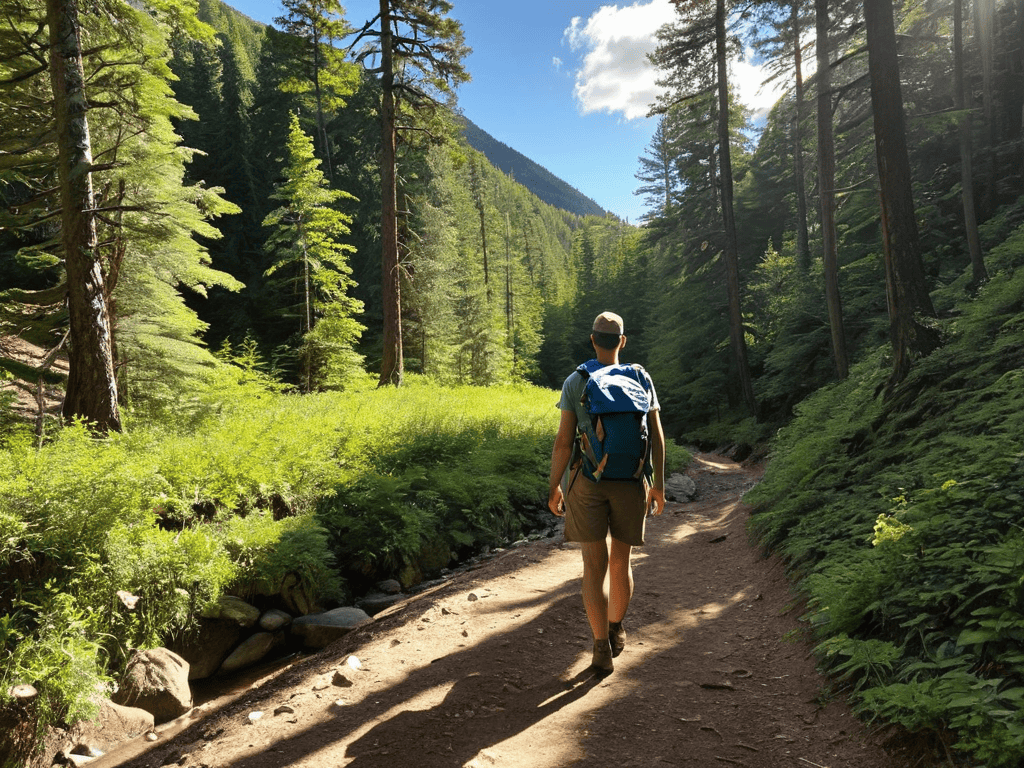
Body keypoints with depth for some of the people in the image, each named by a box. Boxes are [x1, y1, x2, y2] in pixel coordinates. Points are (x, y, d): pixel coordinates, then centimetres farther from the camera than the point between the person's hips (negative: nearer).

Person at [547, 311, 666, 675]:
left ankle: (602, 648, 1)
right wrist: (659, 484, 8)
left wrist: (553, 487, 2)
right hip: (629, 482, 2)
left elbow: (563, 441, -8)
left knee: (594, 566, 4)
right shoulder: (641, 379, 0)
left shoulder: (575, 382, -4)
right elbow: (656, 435, -2)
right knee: (621, 561, 19)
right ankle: (615, 630, 37)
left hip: (587, 481, -1)